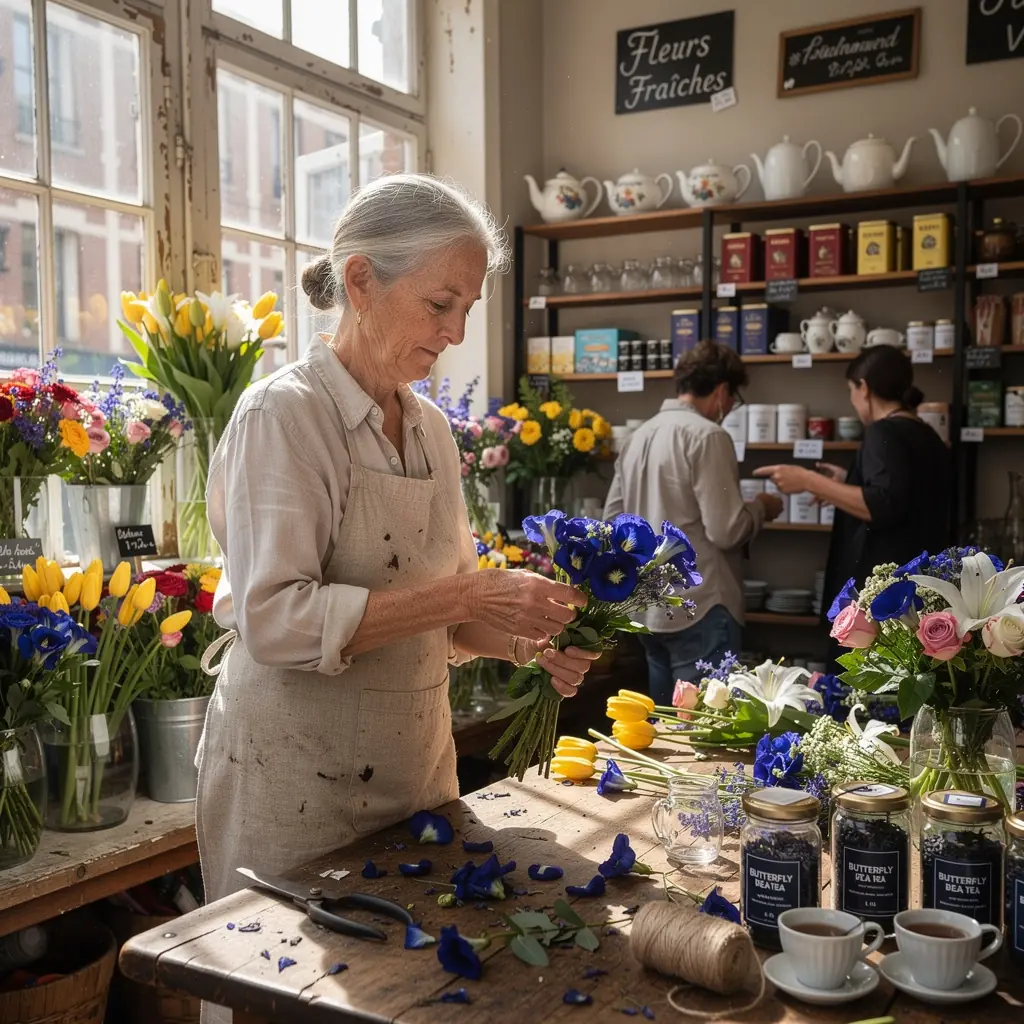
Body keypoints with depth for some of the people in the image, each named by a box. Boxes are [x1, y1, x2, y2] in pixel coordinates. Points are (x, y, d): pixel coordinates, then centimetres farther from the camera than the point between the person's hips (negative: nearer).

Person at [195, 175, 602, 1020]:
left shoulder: (431, 427, 7)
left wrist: (522, 642, -4)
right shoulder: (285, 415, -14)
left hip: (416, 761, 7)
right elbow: (275, 622, -23)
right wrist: (461, 597, -26)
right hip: (299, 779, -6)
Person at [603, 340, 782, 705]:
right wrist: (760, 508, 2)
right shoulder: (707, 435, -13)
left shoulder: (639, 436, 10)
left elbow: (612, 519, 12)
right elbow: (725, 531, -17)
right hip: (697, 608, -8)